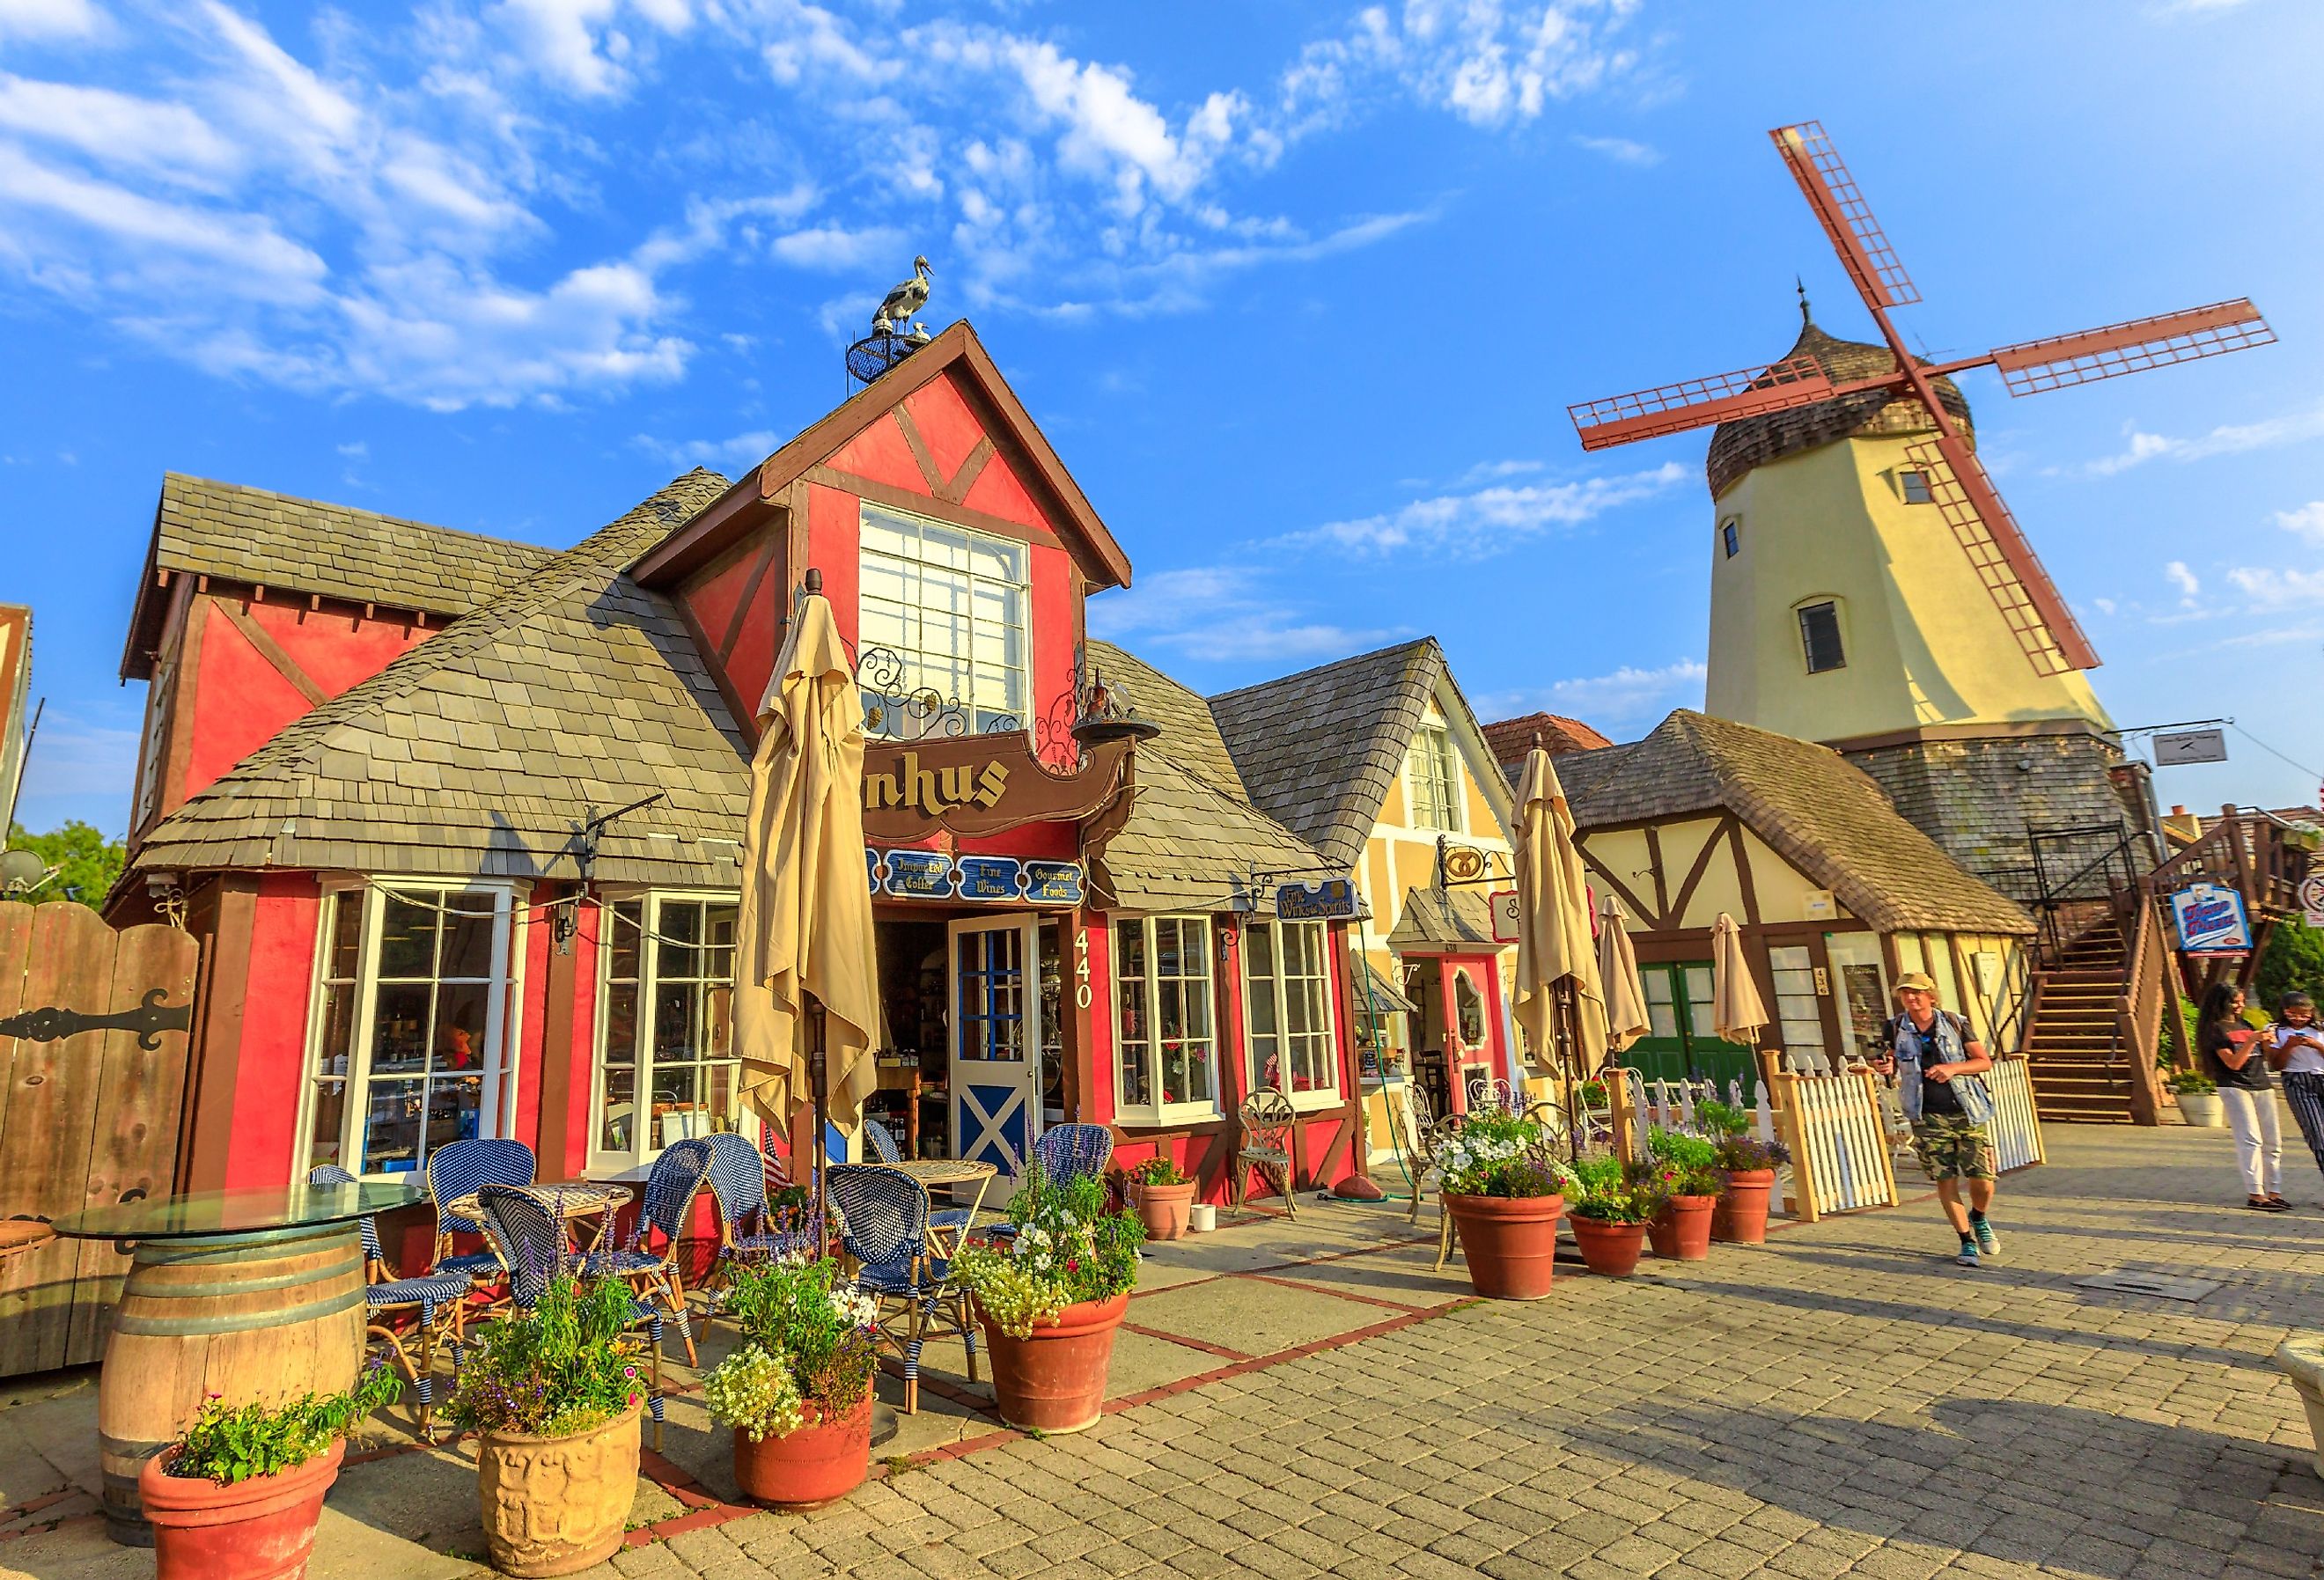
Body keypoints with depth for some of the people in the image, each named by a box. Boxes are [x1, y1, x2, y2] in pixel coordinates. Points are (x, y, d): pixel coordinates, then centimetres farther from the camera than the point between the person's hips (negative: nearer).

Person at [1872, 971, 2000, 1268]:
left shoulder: (1954, 1022, -1)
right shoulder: (1896, 1028, 1)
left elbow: (1984, 1062, 2)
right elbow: (1892, 1065, 12)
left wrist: (1954, 1067, -16)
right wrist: (1886, 1068, -12)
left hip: (1968, 1112, 0)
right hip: (1929, 1117, 0)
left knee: (1982, 1179, -1)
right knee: (1945, 1180, 0)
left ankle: (1979, 1219, 32)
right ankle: (1967, 1241, 17)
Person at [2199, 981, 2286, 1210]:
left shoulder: (2244, 1025, 18)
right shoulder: (2216, 1029, -3)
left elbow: (2263, 1058, 20)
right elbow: (2233, 1063, -11)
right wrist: (2251, 1041, -19)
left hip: (2262, 1086, 7)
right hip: (2235, 1087, -7)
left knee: (2273, 1142, 5)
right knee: (2251, 1140, -12)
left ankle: (2272, 1192, 10)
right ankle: (2255, 1195, -13)